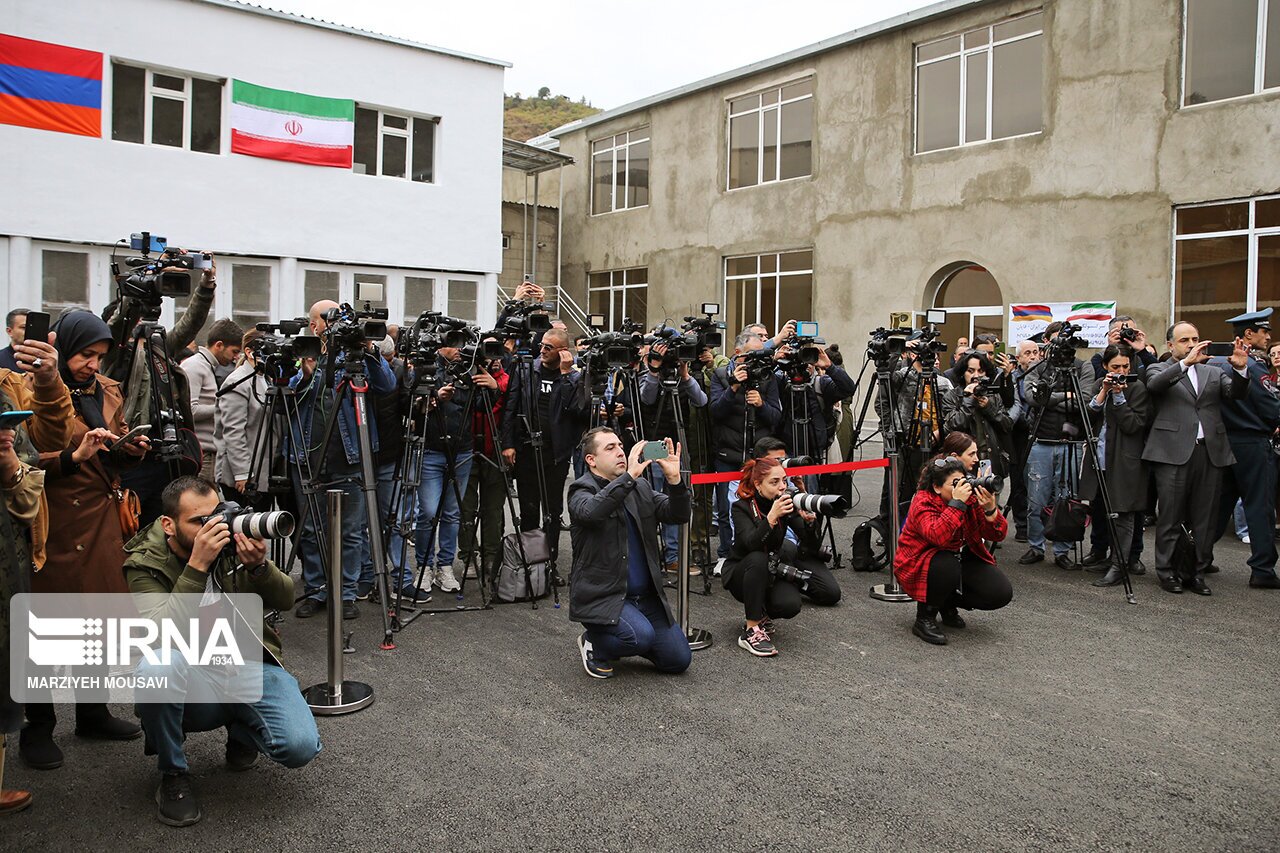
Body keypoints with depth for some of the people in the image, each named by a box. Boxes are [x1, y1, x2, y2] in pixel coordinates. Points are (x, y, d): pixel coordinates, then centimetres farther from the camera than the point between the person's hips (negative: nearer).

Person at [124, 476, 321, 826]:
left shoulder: (233, 540, -4)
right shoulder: (145, 564, -11)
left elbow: (285, 600, -7)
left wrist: (258, 566, -28)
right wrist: (197, 565, -35)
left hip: (250, 665, 2)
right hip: (193, 681, -2)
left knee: (301, 747, -20)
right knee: (155, 667, -36)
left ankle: (240, 727, 18)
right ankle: (173, 775, -8)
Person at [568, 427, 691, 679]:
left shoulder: (640, 487, 9)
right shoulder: (581, 490, -8)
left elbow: (679, 516, -2)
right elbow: (592, 511, -32)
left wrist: (674, 478, -18)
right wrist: (629, 476, -37)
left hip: (645, 595, 6)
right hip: (601, 596, -6)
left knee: (679, 659, 0)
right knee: (642, 635, -30)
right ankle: (594, 644, 2)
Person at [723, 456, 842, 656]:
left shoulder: (786, 502, -7)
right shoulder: (742, 507, -17)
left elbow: (813, 546, -14)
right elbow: (751, 544, -36)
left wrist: (810, 521, -33)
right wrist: (772, 517, -49)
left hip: (770, 572, 3)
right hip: (742, 574, -3)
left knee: (790, 605, -27)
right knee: (758, 559, -36)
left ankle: (761, 611, 7)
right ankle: (751, 630, -29)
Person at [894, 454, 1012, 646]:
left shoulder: (971, 497, -8)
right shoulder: (923, 503, -22)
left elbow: (998, 535, -13)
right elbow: (938, 536, -42)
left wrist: (990, 509, -33)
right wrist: (957, 503, -41)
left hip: (961, 558, 6)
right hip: (918, 566, -5)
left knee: (1001, 593, -13)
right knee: (947, 566, -39)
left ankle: (949, 602, 14)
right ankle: (924, 619, -15)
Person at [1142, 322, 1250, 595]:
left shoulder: (1213, 372, 19)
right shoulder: (1159, 370, 7)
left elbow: (1236, 393, 3)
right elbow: (1154, 384, -15)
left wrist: (1240, 369, -15)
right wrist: (1186, 363, -26)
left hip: (1211, 451, 4)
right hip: (1173, 452, -4)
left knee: (1205, 519, 6)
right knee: (1170, 517, 1)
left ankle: (1197, 572, 15)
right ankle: (1167, 572, 10)